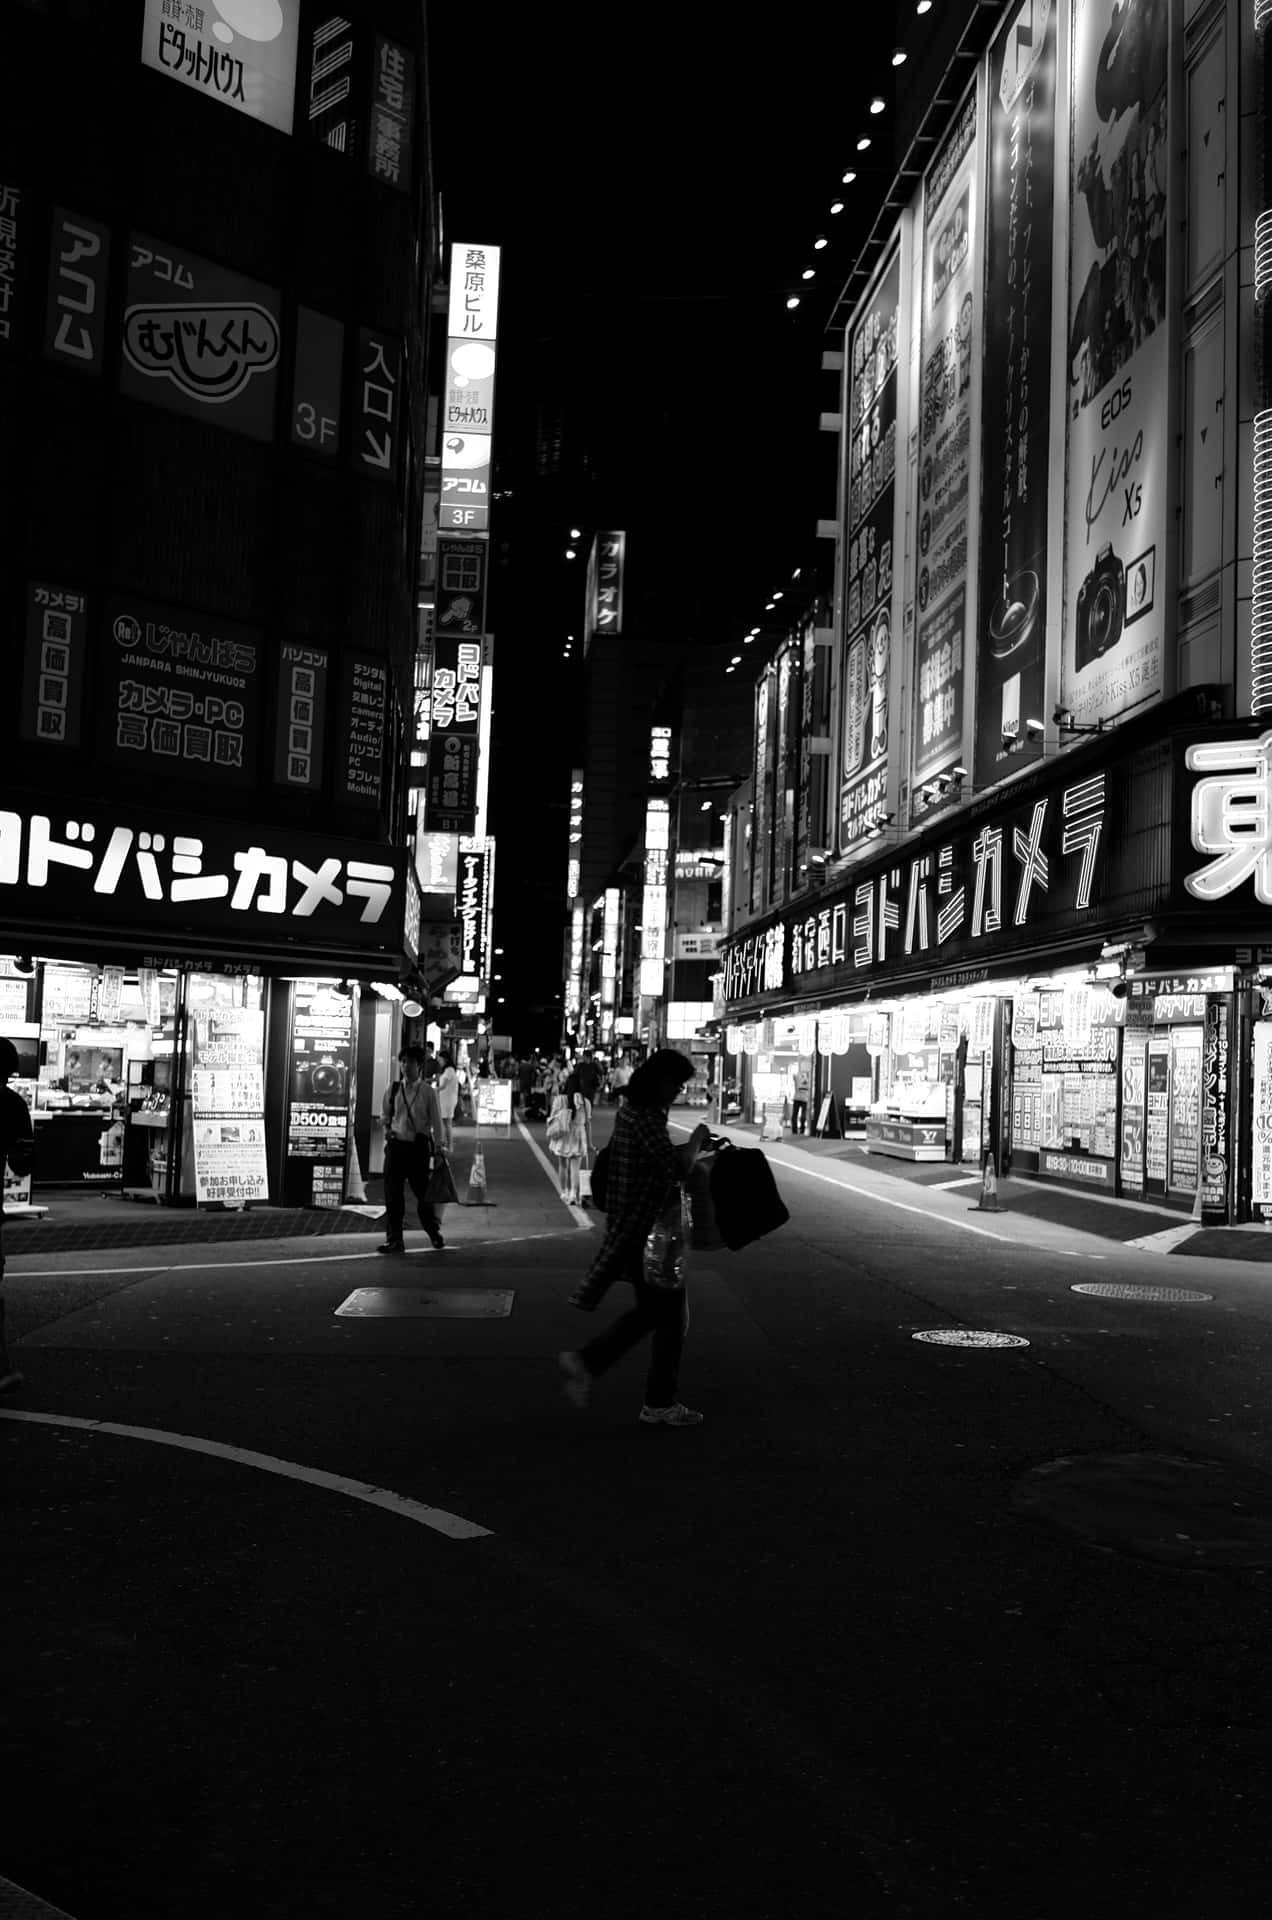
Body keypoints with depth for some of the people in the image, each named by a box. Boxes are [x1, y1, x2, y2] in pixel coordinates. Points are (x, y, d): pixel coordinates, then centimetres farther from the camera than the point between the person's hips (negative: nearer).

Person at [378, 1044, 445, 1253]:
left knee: (423, 1192, 8)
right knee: (393, 1195, 0)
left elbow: (436, 1122, 0)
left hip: (419, 1147, -2)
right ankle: (394, 1239, 7)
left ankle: (434, 1231, 32)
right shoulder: (393, 1090, 4)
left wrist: (436, 1149, 0)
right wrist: (387, 1129, 6)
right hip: (396, 1144, 2)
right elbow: (385, 1115, 20)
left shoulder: (428, 1091, -4)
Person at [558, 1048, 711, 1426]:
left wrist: (695, 1145, 12)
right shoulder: (647, 1115, -21)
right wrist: (695, 1141, -7)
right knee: (672, 1313, 4)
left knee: (651, 1308, 21)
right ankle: (660, 1404, 16)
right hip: (647, 1228, -10)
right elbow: (676, 1166, -25)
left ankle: (584, 1362, 17)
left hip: (631, 1225, 10)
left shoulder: (631, 1108, 10)